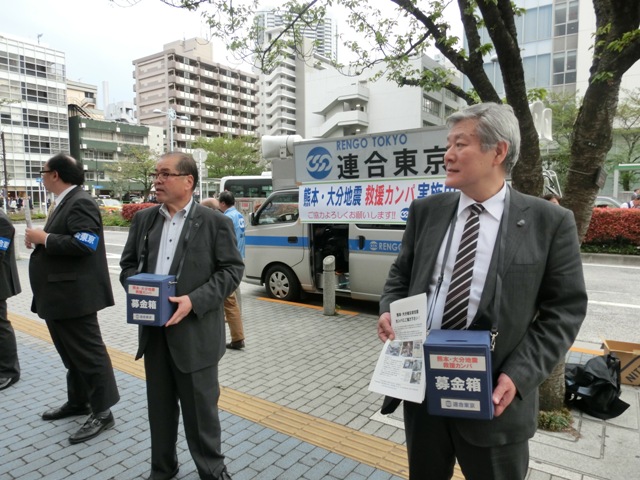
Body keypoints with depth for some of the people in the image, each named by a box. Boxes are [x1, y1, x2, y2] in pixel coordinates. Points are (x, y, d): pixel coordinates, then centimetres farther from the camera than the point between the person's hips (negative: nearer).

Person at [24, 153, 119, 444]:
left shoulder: (80, 202, -16)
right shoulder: (64, 203, 16)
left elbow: (84, 244, -28)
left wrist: (44, 239, -18)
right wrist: (39, 240, 3)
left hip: (74, 294, -11)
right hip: (59, 294, 11)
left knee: (88, 351, -2)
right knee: (71, 352, 19)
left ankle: (102, 412, 8)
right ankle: (78, 401, 33)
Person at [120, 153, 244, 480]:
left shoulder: (215, 222, -6)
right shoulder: (143, 219, 8)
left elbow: (232, 269, -9)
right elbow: (128, 264, 14)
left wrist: (194, 300, -19)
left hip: (194, 332, -4)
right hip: (154, 331, 5)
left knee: (200, 408, 8)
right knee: (159, 406, 18)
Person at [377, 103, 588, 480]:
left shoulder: (550, 222, -7)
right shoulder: (426, 211, 2)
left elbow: (565, 309, -6)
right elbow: (401, 276, 10)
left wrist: (520, 374, -15)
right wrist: (390, 312, -10)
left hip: (494, 396, -3)